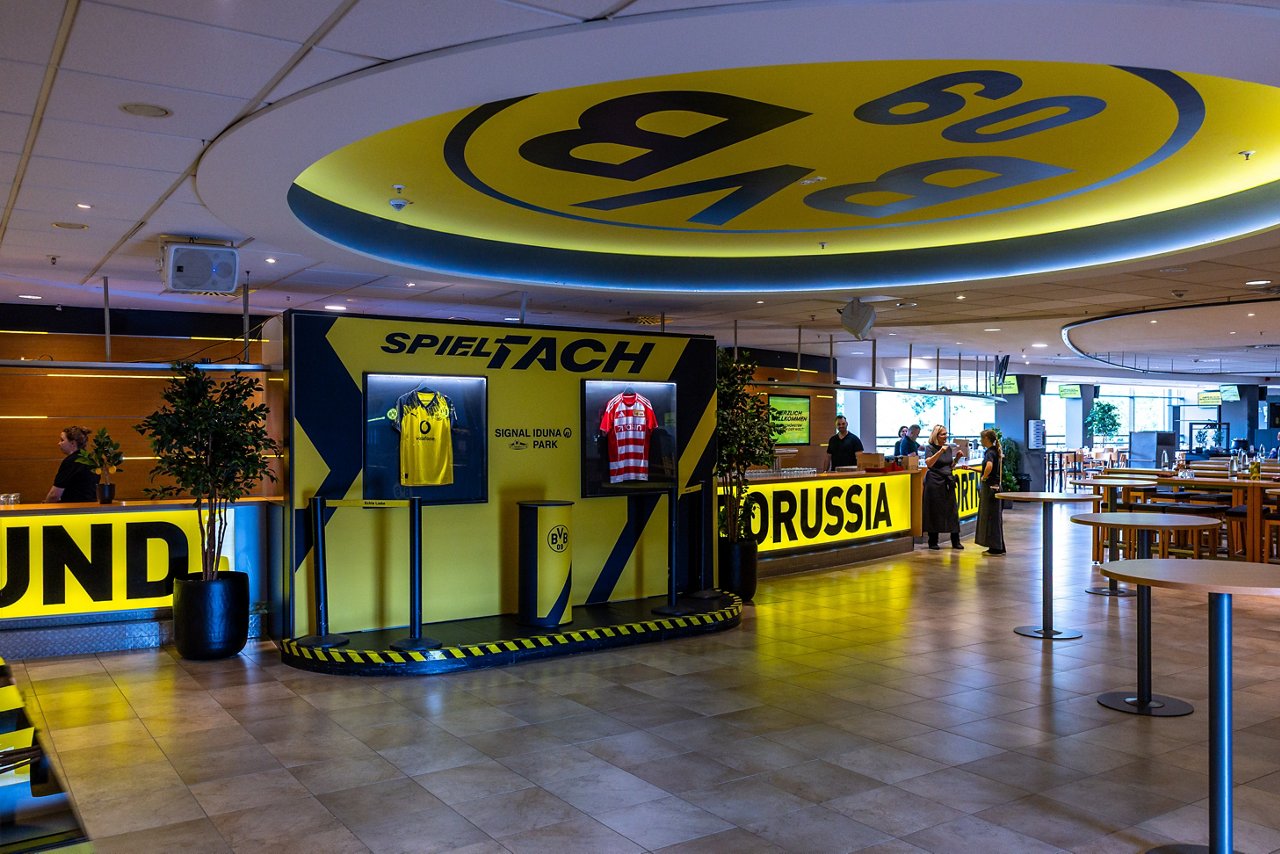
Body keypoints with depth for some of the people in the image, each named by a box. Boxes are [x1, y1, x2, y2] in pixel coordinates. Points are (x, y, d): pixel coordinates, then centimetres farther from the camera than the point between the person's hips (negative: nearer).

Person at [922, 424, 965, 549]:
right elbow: (929, 463, -22)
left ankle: (955, 541, 8)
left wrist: (957, 458, 4)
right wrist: (940, 452, -27)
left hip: (948, 483, 6)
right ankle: (933, 542, 7)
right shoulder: (930, 448, -6)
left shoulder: (949, 448, 12)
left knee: (952, 511, 3)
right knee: (934, 512, -1)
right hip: (934, 483, -5)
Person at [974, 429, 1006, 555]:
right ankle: (999, 547, 18)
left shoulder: (990, 452, -16)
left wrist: (984, 477, -21)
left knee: (990, 517, -3)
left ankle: (995, 548, 1)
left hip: (990, 486, -9)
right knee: (995, 517, 13)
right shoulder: (995, 451, 13)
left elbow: (989, 466, -38)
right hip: (995, 486, 9)